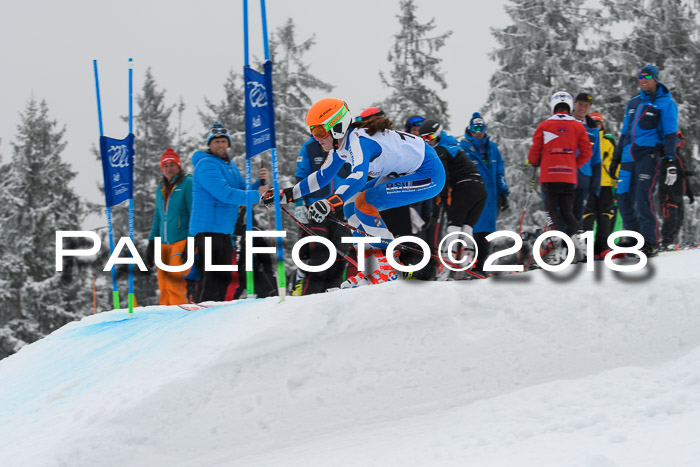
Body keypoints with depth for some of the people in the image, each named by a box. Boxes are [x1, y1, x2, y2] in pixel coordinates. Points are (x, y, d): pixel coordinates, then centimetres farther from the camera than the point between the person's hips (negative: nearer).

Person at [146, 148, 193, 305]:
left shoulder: (187, 183, -2)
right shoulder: (161, 188, 17)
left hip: (182, 241, -7)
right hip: (164, 243, 7)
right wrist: (151, 243, 17)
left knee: (175, 285, -15)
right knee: (164, 285, 4)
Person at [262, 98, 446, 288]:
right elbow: (322, 176, 17)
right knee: (351, 206, 6)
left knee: (364, 203, -21)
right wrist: (288, 194, 12)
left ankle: (389, 268, -12)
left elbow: (359, 177, -44)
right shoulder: (341, 144, 3)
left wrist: (330, 203, -56)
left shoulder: (359, 140, -26)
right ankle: (372, 270, 6)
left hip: (429, 176, -10)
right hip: (403, 174, 10)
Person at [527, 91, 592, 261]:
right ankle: (577, 233, -14)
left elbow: (535, 151, 2)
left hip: (549, 176, -2)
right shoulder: (578, 126, 5)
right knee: (567, 211, 11)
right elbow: (586, 152, 4)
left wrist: (534, 162, 23)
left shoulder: (544, 126, 1)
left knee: (552, 210, 3)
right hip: (569, 176, 2)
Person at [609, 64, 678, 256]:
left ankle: (650, 241, -11)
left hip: (649, 154, -7)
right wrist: (616, 157, 23)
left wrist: (669, 158, -15)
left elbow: (670, 133, -5)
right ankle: (633, 239, 12)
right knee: (624, 197, 3)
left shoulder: (666, 103, 1)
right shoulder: (633, 103, 20)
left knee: (643, 197, -16)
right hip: (629, 156, 7)